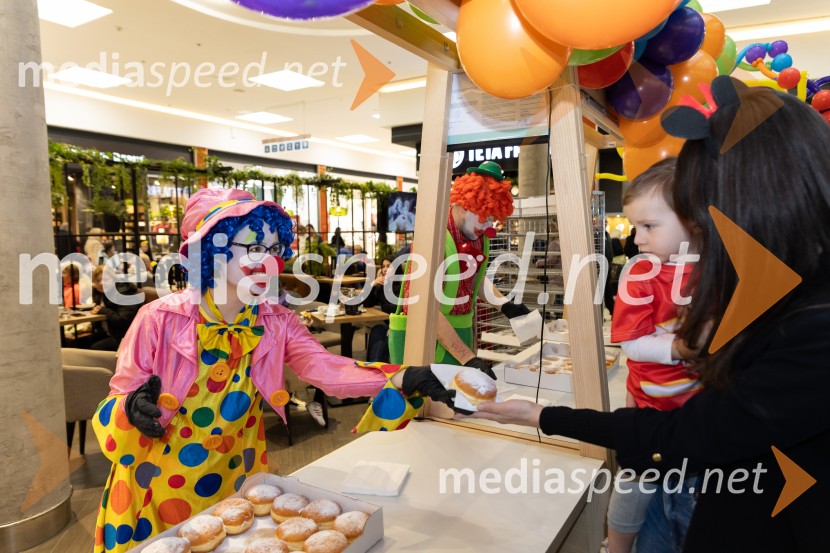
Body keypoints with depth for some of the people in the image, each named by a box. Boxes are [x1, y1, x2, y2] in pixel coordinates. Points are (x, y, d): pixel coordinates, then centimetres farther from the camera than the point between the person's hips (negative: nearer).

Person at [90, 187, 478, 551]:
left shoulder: (276, 324, -9)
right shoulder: (160, 320, -19)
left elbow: (328, 370, -24)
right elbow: (115, 408, -12)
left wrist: (404, 379, -40)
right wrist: (134, 411, -37)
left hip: (236, 482, 3)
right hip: (158, 487, -2)